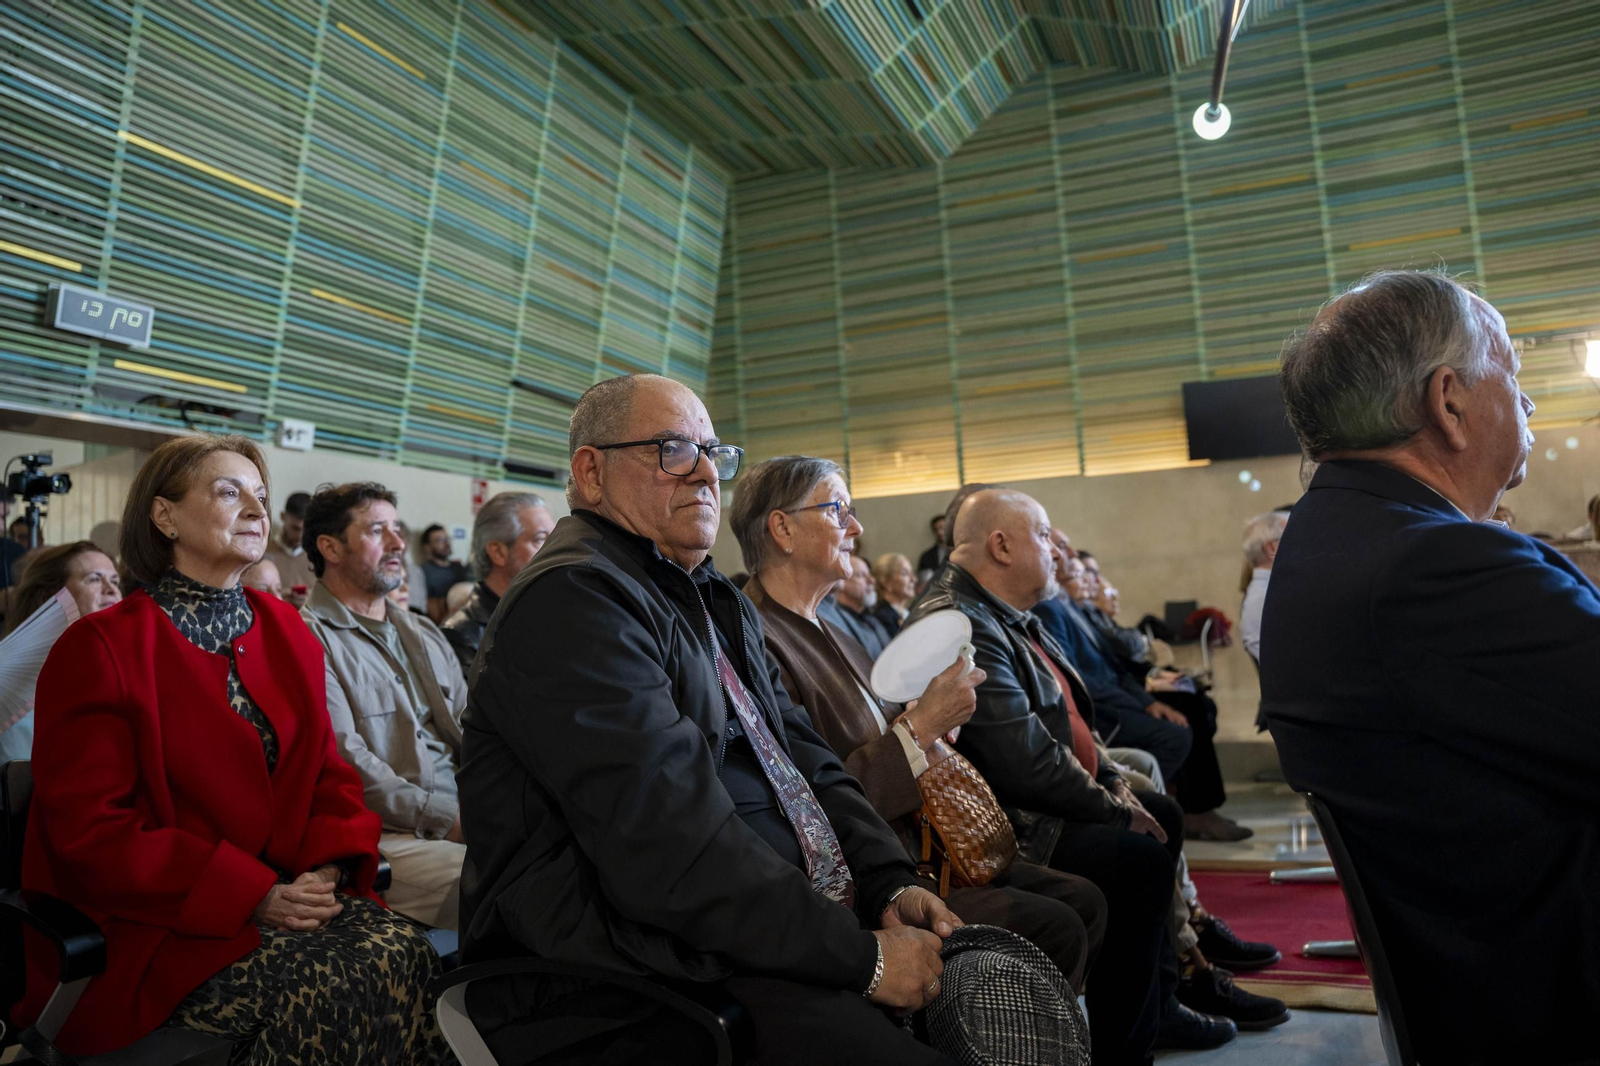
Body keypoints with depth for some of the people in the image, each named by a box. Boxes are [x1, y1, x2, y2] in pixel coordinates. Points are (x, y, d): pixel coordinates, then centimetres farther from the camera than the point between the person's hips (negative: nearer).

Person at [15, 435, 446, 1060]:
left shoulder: (287, 632, 12)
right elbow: (90, 830, -10)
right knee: (334, 987, -28)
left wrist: (328, 868, -7)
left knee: (407, 955, -23)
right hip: (151, 929, -5)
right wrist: (252, 895, -18)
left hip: (291, 896, 5)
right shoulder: (98, 649, -6)